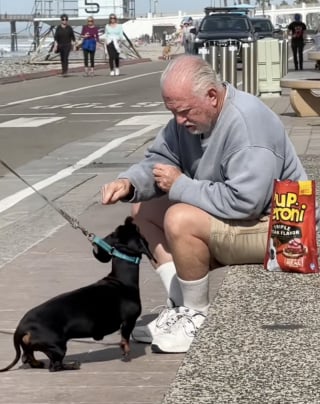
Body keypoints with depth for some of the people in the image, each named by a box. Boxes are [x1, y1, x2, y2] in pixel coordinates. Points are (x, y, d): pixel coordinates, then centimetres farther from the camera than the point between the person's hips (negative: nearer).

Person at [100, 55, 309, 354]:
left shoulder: (248, 123, -28)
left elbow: (244, 201, -34)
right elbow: (157, 161, 6)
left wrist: (180, 185, -24)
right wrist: (128, 183, -17)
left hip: (272, 226, -10)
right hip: (227, 217, 10)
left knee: (180, 220, -30)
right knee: (144, 210, 6)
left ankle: (197, 317, -10)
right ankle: (180, 305, -1)